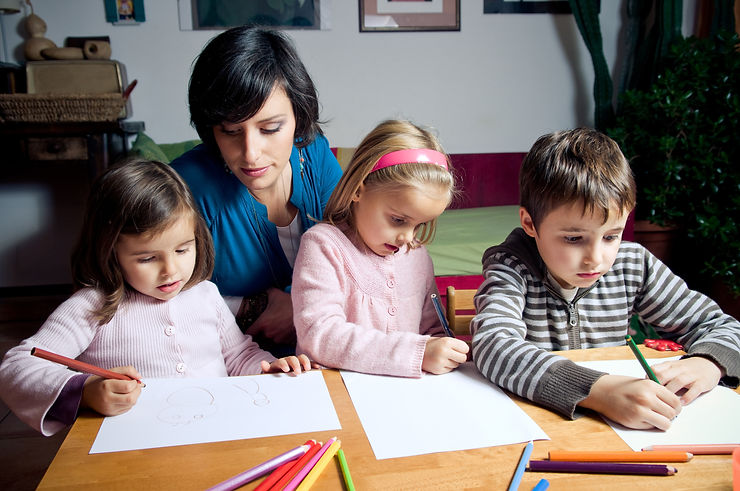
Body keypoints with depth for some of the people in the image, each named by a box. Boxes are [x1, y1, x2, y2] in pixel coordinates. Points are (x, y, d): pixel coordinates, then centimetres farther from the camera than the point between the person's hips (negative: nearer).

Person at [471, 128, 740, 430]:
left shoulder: (634, 266, -3)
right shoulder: (511, 267, -16)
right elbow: (491, 346, -33)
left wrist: (706, 364, -16)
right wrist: (598, 392, -40)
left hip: (613, 434, 4)